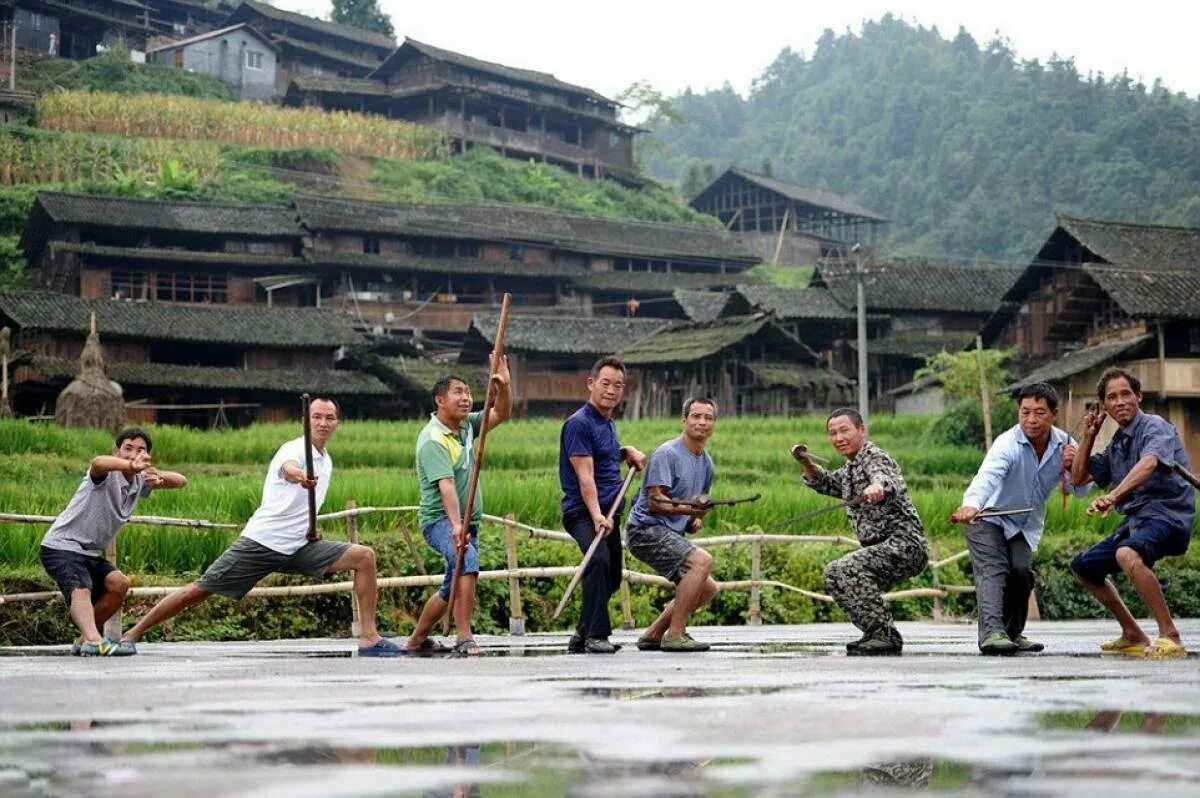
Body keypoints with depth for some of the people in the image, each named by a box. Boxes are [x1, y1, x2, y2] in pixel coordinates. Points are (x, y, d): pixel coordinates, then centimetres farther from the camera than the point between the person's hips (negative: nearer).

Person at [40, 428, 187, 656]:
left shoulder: (139, 481, 9)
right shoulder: (107, 475, -16)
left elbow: (181, 481, 5)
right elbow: (98, 462, -41)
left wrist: (159, 476, -20)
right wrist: (130, 465, -62)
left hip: (91, 553, 9)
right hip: (62, 546, -9)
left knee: (119, 584, -1)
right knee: (81, 591, -27)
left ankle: (85, 639, 9)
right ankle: (93, 641, -50)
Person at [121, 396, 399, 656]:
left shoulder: (327, 462, 13)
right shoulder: (295, 449, -11)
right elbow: (288, 468, -39)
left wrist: (311, 528, 11)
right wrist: (300, 476, -63)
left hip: (298, 547, 6)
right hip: (262, 541, -6)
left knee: (363, 556, -8)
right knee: (198, 591, -7)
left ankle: (369, 638, -9)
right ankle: (133, 634, 9)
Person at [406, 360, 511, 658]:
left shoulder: (466, 425, 8)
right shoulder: (432, 440, -18)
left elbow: (501, 415, 8)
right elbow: (446, 485, -30)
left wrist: (503, 387, -13)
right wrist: (455, 526, -41)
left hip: (468, 521, 9)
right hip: (440, 520, -9)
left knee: (453, 588, 16)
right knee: (468, 560, -34)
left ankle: (417, 640, 34)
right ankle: (464, 639, -37)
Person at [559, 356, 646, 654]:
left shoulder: (608, 423, 16)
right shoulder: (579, 423, -12)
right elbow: (585, 475, -21)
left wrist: (627, 451, 16)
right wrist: (596, 516, -31)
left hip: (610, 512, 10)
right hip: (582, 512, -10)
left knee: (612, 577, 13)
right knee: (599, 561, -31)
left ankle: (582, 635, 27)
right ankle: (596, 635, -31)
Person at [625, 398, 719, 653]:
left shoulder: (706, 462, 14)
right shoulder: (667, 454, -13)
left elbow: (702, 503, 29)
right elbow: (655, 502, -20)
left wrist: (697, 519, 7)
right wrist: (688, 509, -34)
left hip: (672, 534, 10)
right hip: (647, 529, -10)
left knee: (707, 588, 9)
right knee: (702, 560, -27)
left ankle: (653, 634, 15)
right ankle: (674, 634, -23)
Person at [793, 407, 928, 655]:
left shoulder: (875, 458, -11)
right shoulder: (849, 470, 18)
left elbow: (886, 480, -35)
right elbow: (824, 483, 36)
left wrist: (877, 488, -59)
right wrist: (806, 462, 16)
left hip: (905, 543, -11)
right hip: (883, 548, 11)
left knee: (847, 569, -28)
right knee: (834, 575, 23)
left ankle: (884, 635, -26)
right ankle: (880, 634, 20)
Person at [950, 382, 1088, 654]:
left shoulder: (1064, 444, -9)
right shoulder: (1008, 444, -28)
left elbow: (1082, 491, -4)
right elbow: (988, 475, -47)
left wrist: (1073, 467, -27)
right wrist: (971, 505, -67)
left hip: (1026, 525, 5)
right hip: (987, 518, -5)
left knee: (1021, 571, -12)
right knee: (993, 570, -22)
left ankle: (1013, 632, 6)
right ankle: (991, 632, -34)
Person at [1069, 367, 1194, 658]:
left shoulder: (1155, 426, -9)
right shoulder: (1117, 444, 18)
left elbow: (1149, 463, -31)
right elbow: (1078, 478, 25)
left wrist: (1113, 495, -46)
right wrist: (1088, 434, 16)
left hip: (1167, 515, -10)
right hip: (1135, 520, 10)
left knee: (1128, 554, -39)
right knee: (1083, 567, 18)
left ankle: (1170, 637, -33)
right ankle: (1133, 636, 23)